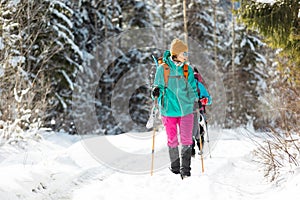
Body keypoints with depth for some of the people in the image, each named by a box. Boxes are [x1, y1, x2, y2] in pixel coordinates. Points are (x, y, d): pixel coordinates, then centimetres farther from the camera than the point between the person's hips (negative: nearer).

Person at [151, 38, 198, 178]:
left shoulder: (188, 69, 5)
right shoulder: (163, 69, -2)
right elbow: (158, 85, 8)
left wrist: (196, 99, 2)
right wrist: (156, 91, -13)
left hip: (186, 109, 1)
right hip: (169, 110, -1)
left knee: (186, 140, -7)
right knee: (172, 140, 7)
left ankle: (185, 169, -2)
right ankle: (175, 167, 22)